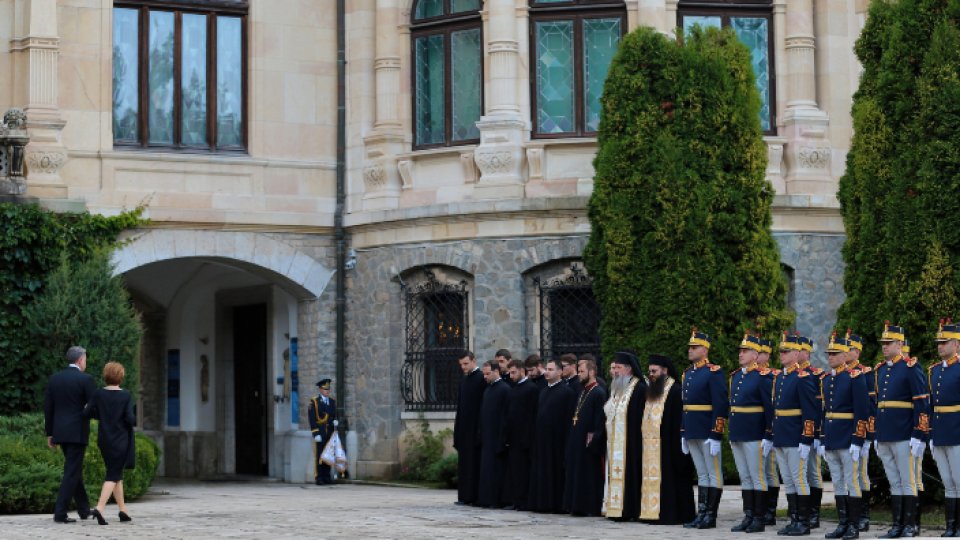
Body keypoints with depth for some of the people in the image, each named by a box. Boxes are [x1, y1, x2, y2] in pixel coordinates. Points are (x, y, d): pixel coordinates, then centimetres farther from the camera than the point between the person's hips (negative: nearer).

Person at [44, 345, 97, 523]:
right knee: (71, 472, -4)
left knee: (75, 469, 18)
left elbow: (48, 407, 8)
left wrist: (50, 433, 13)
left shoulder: (54, 378, 7)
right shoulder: (85, 379, -9)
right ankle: (60, 513, -10)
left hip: (60, 432, 6)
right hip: (78, 433, -6)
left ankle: (84, 509, 26)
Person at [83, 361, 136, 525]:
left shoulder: (98, 394, -3)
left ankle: (123, 510, 19)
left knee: (116, 474, 16)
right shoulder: (125, 396, -11)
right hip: (120, 440, -4)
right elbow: (130, 419, -16)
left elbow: (86, 413, -5)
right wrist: (135, 421, 6)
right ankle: (100, 508, -19)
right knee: (113, 475, -2)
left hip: (104, 440, 4)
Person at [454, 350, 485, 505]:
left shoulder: (482, 379, -9)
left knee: (475, 462, -6)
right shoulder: (463, 380, 16)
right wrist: (457, 426, 15)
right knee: (464, 462, 7)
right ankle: (464, 496, 10)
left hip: (476, 427, -8)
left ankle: (476, 496, -4)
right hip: (464, 428, 8)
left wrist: (481, 428, -16)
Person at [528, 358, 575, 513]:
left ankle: (554, 504, 0)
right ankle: (542, 503, 10)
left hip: (557, 439, -7)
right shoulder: (544, 391, 16)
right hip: (541, 439, 7)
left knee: (554, 472, -4)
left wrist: (566, 440, -16)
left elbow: (569, 417, -12)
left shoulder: (567, 391, -8)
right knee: (541, 472, 7)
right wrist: (535, 435, 11)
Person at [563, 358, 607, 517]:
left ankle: (592, 507, 2)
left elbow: (600, 420, -18)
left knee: (590, 476, -3)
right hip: (577, 441, 9)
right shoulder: (582, 391, 15)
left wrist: (593, 439, -20)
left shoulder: (599, 393, -13)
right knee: (576, 474, 10)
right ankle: (578, 506, 15)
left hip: (589, 443, -9)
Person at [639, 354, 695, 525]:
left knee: (670, 479, -6)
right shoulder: (651, 392, 18)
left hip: (667, 446, -8)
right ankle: (654, 512, 10)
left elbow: (679, 421, -15)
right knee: (653, 479, 7)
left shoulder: (675, 391, -9)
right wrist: (644, 440, 13)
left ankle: (672, 514, -3)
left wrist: (676, 446, -19)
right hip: (650, 446, 8)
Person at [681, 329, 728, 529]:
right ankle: (701, 514, 14)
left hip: (708, 432, -8)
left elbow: (721, 406, -15)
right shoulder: (687, 373, 14)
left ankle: (711, 516, 1)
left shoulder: (714, 372, -10)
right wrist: (683, 433, 17)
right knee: (702, 474, 11)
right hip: (692, 433, 8)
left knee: (713, 474, 0)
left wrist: (715, 435, -19)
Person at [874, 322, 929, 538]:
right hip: (884, 437, 7)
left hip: (904, 437, -7)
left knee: (908, 481, -1)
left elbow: (922, 404, -11)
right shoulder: (879, 370, 15)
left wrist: (919, 437, -16)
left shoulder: (911, 367, -6)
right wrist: (876, 435, 19)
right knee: (894, 483, 10)